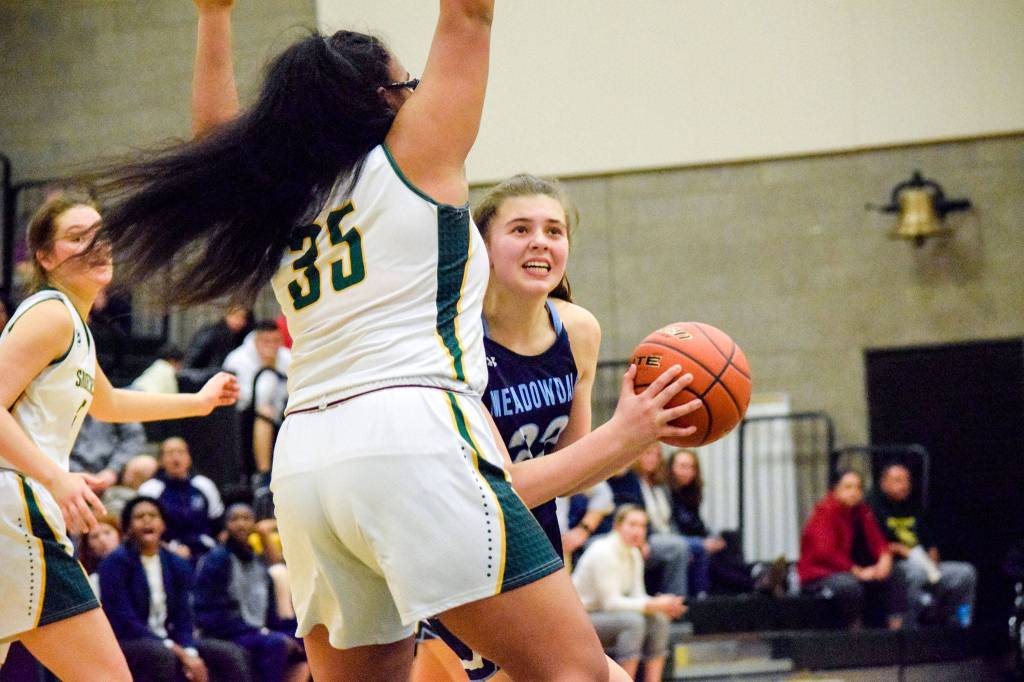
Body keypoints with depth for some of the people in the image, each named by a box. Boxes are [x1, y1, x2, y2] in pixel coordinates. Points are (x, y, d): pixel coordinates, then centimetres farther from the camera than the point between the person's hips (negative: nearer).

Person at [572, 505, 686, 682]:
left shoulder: (634, 553, 6)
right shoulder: (604, 552, -20)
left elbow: (637, 596, 4)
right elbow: (610, 602, -24)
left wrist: (660, 603, -17)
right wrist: (653, 605, -27)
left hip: (604, 615, 8)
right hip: (581, 620, -8)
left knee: (659, 619, -10)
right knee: (632, 620, -31)